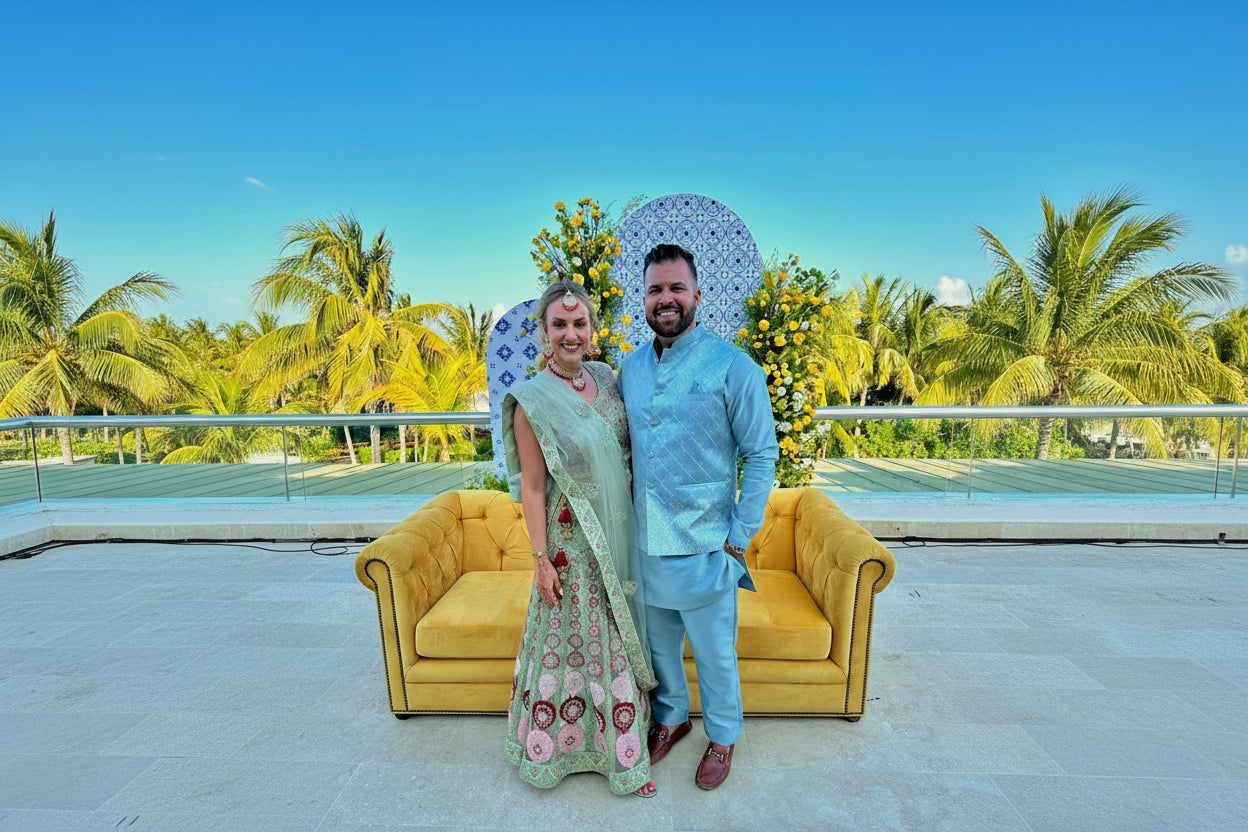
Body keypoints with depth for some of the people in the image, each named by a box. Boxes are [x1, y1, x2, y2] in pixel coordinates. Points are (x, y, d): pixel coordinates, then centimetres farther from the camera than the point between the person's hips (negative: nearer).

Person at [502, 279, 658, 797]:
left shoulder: (607, 380, 2)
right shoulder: (532, 401, -14)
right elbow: (531, 485, -12)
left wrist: (632, 533, 10)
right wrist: (542, 558, -11)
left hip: (619, 535, 5)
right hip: (571, 540, -5)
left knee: (617, 637, 18)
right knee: (571, 638, 11)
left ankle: (620, 747, 39)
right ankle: (554, 745, 37)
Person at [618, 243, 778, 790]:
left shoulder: (733, 367, -11)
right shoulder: (630, 369, 5)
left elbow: (762, 454, -9)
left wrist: (739, 536, -12)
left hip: (703, 545, -4)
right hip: (645, 542, 5)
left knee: (714, 652, 15)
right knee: (658, 642, 22)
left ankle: (722, 736, 41)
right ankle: (670, 718, 48)